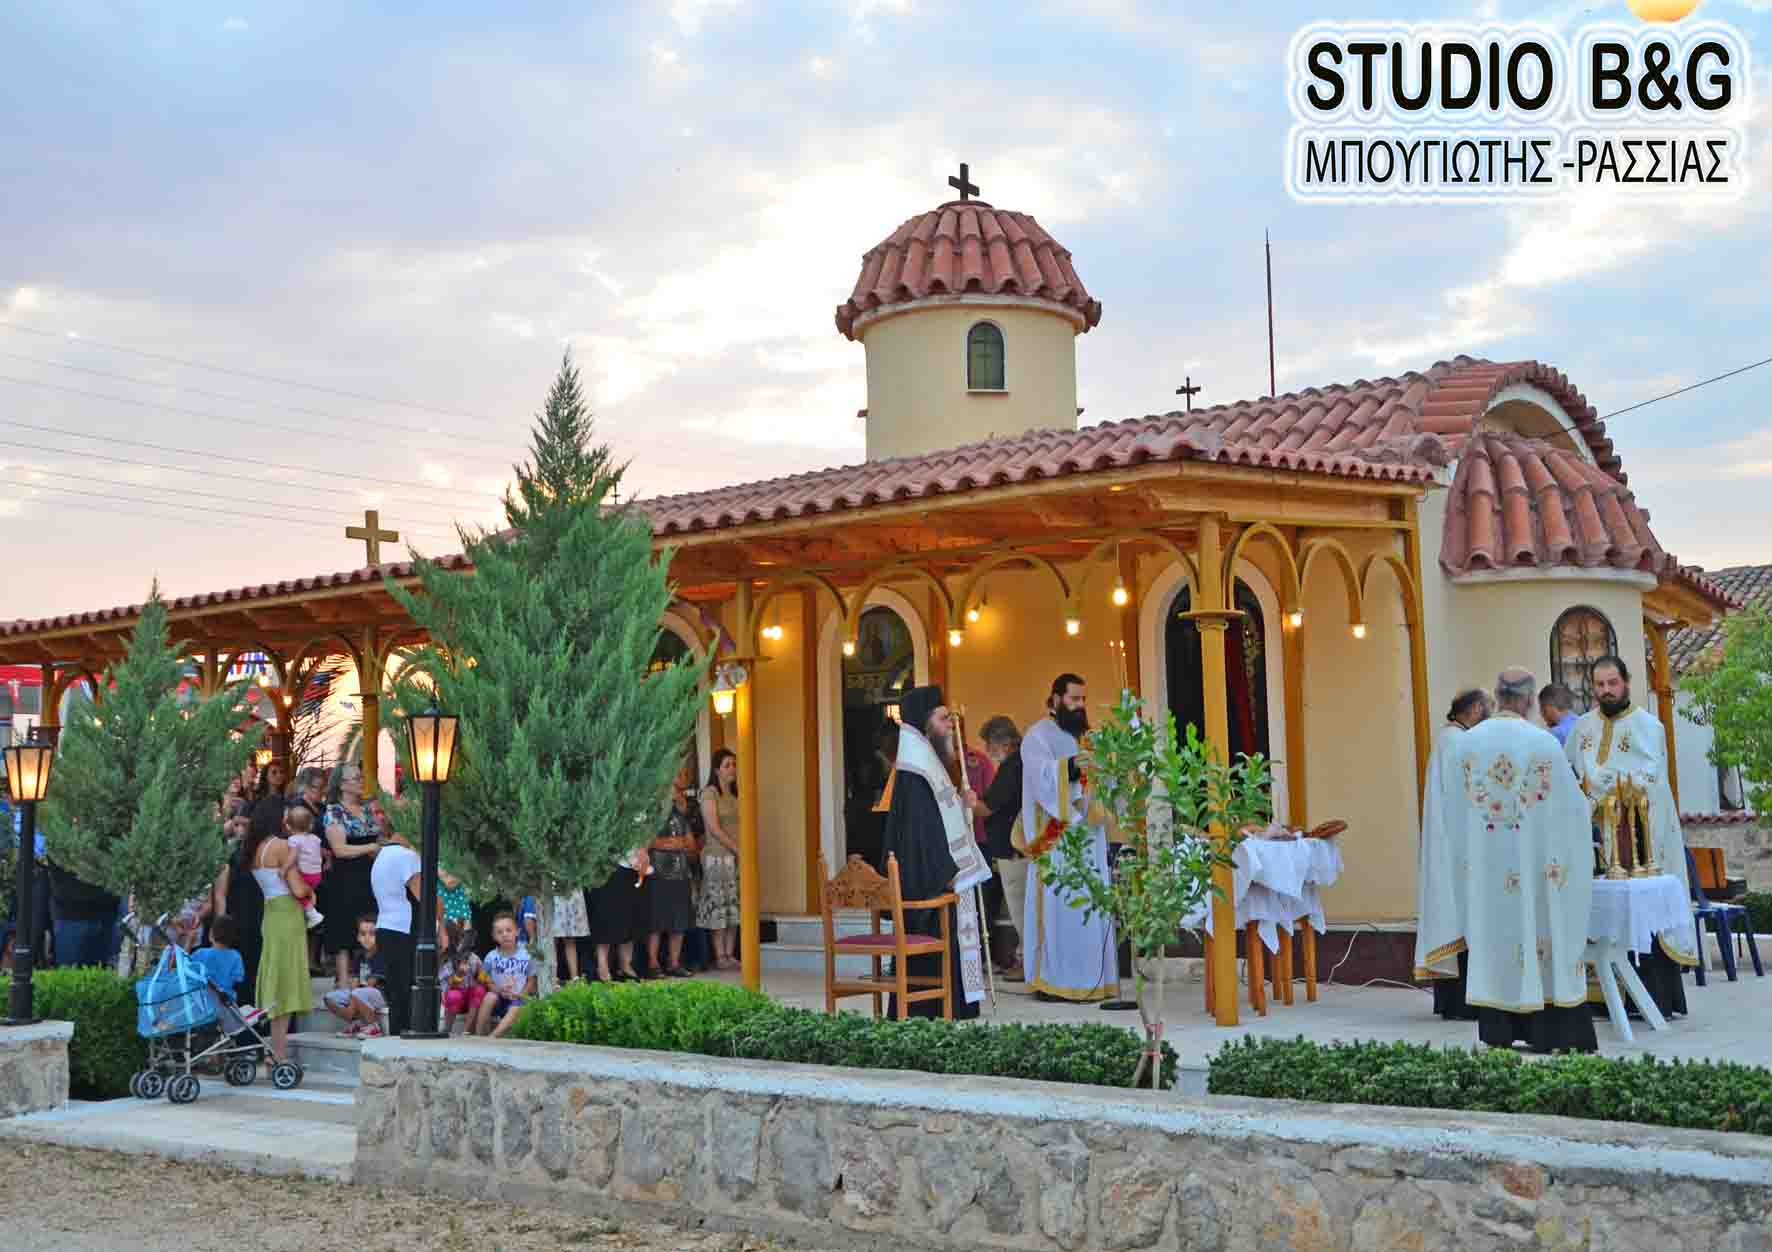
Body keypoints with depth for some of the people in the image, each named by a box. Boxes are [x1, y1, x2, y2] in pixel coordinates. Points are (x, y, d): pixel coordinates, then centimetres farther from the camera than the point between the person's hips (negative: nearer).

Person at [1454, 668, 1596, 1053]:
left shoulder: (1466, 743, -2)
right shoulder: (1543, 743, -10)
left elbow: (1457, 809, 7)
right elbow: (1571, 805, -2)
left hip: (1484, 867, 3)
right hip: (1534, 864, -2)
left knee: (1491, 936, 8)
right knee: (1538, 930, 5)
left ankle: (1497, 1033, 10)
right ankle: (1549, 1033, 7)